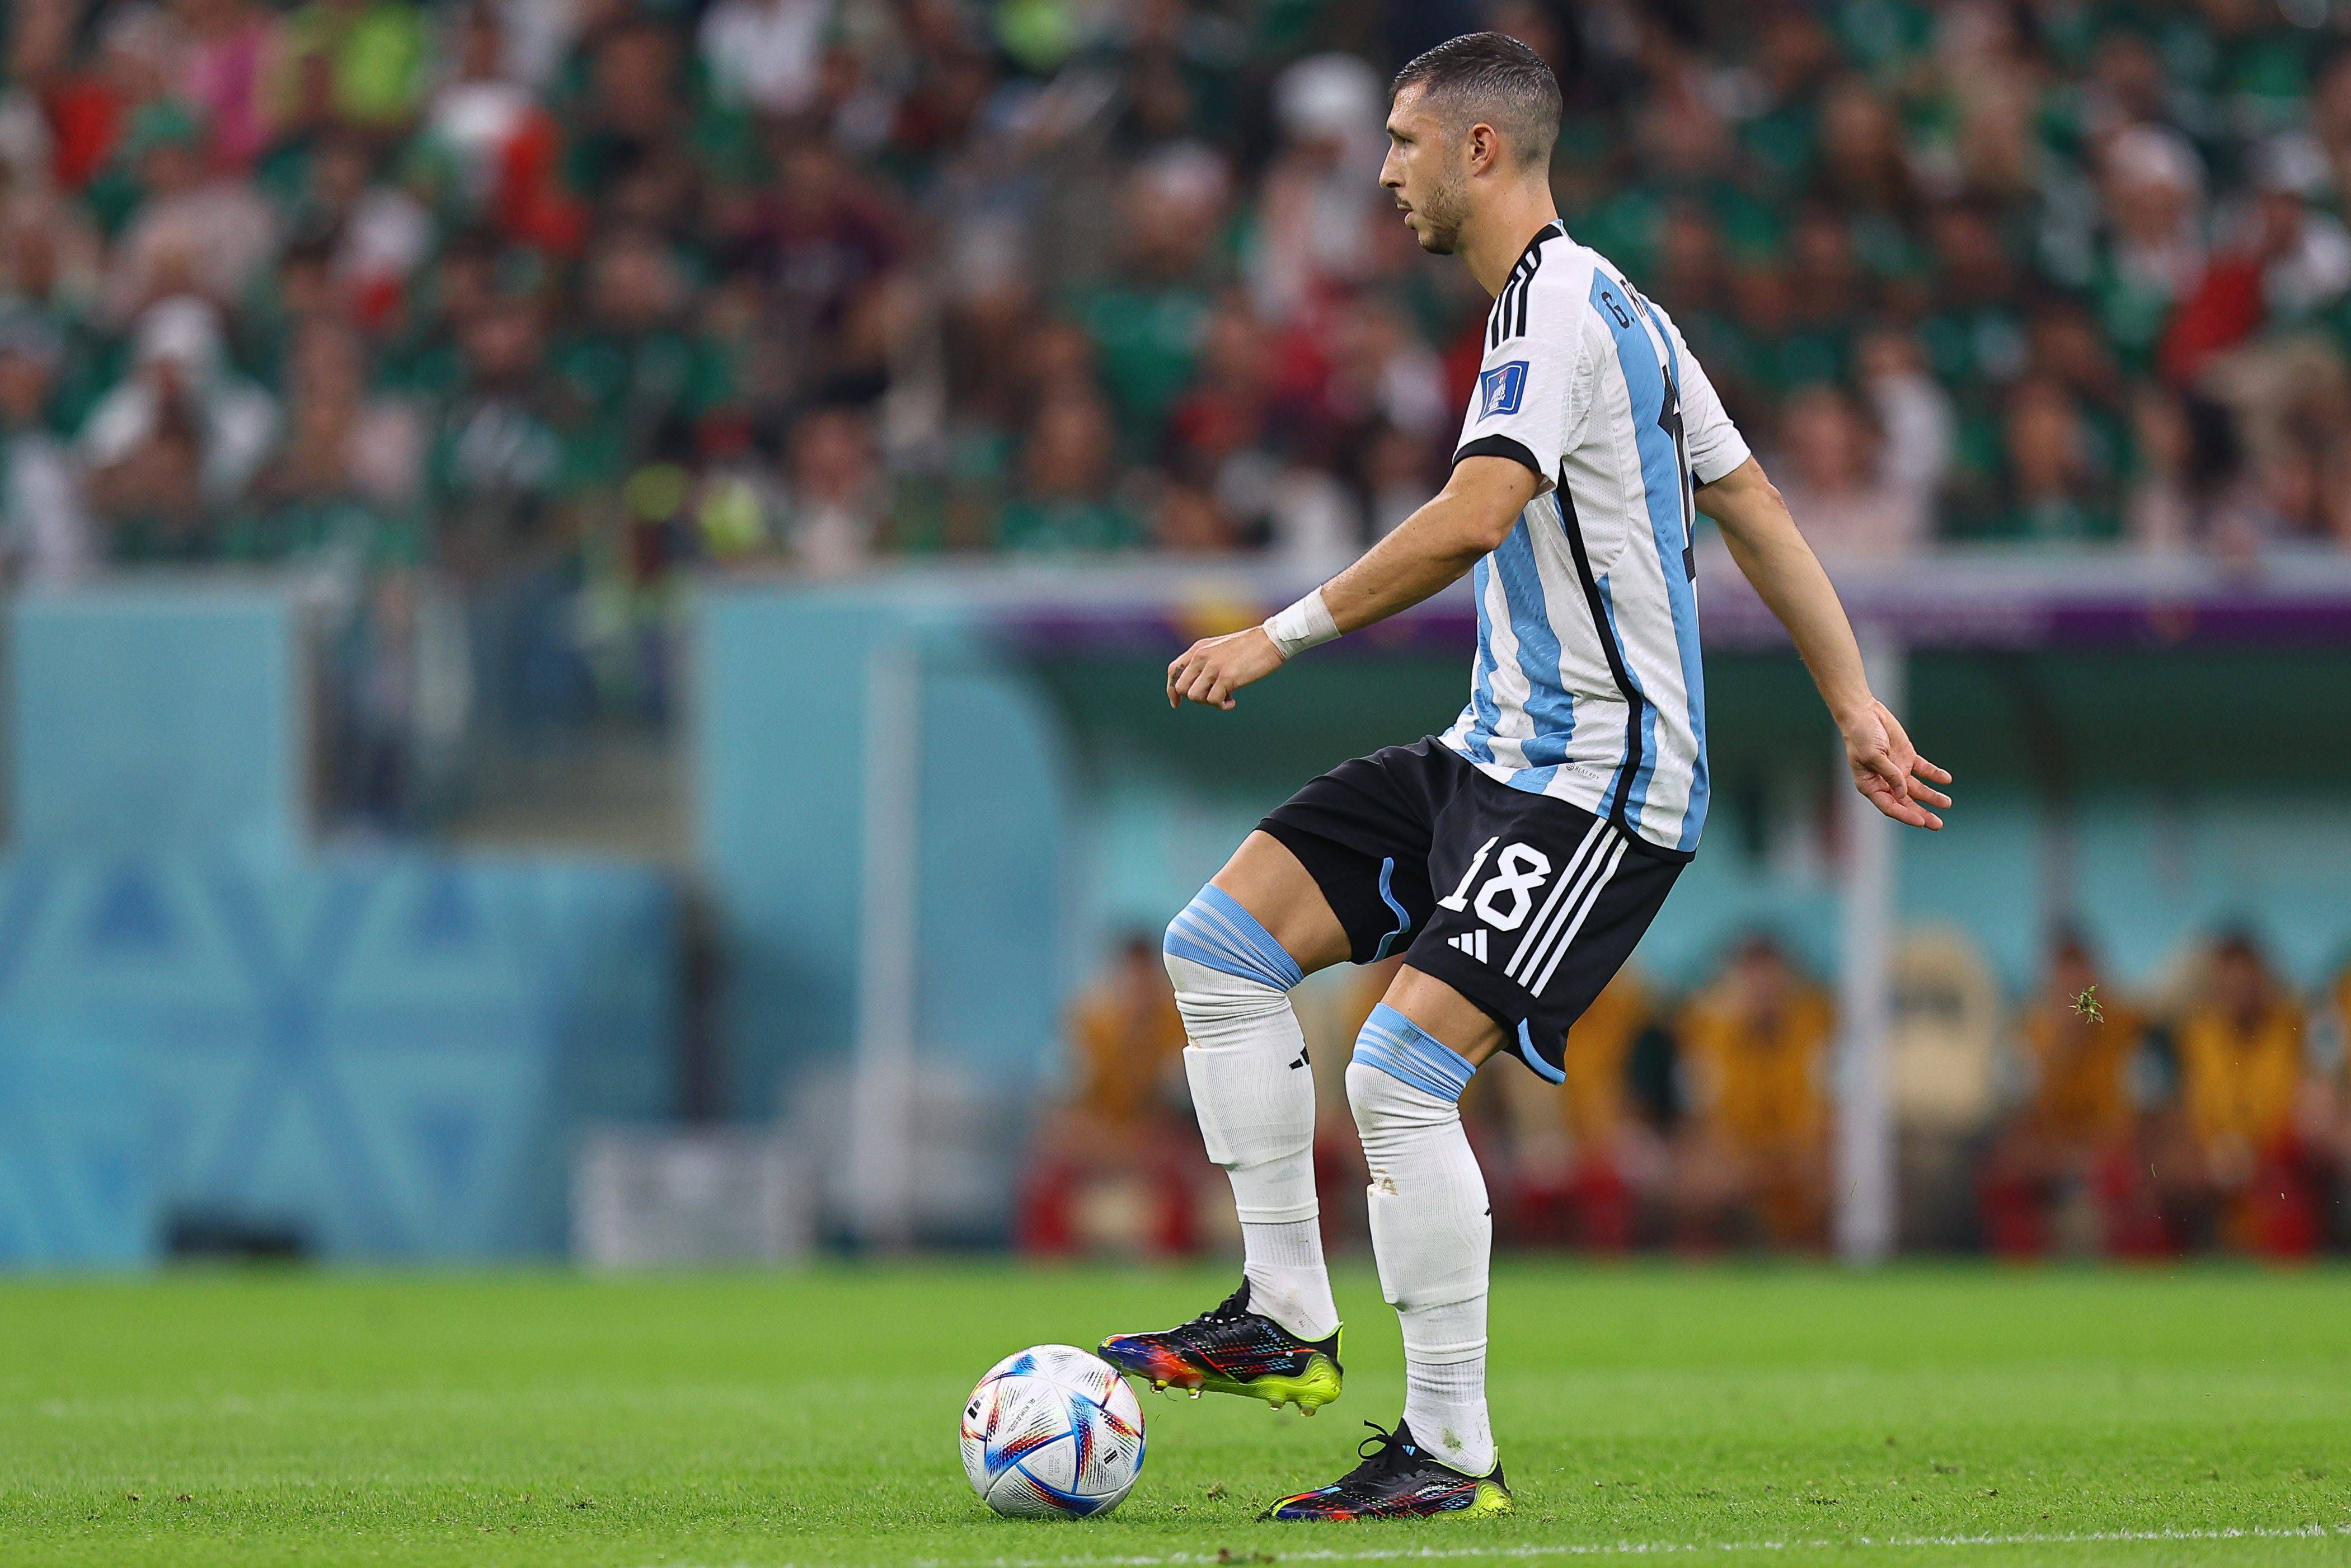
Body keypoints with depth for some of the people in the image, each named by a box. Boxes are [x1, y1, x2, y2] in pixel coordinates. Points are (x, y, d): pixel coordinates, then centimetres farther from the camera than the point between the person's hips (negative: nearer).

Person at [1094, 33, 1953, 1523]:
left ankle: (1455, 1453, -12)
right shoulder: (1610, 308, 17)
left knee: (1402, 1069, -19)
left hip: (1593, 783, -10)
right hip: (1498, 756, 10)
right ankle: (1287, 1318, 6)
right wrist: (1857, 708, 17)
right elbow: (1756, 507, 18)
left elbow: (1475, 517, -27)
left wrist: (1284, 635, -22)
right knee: (1221, 943, 4)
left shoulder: (1558, 304, -14)